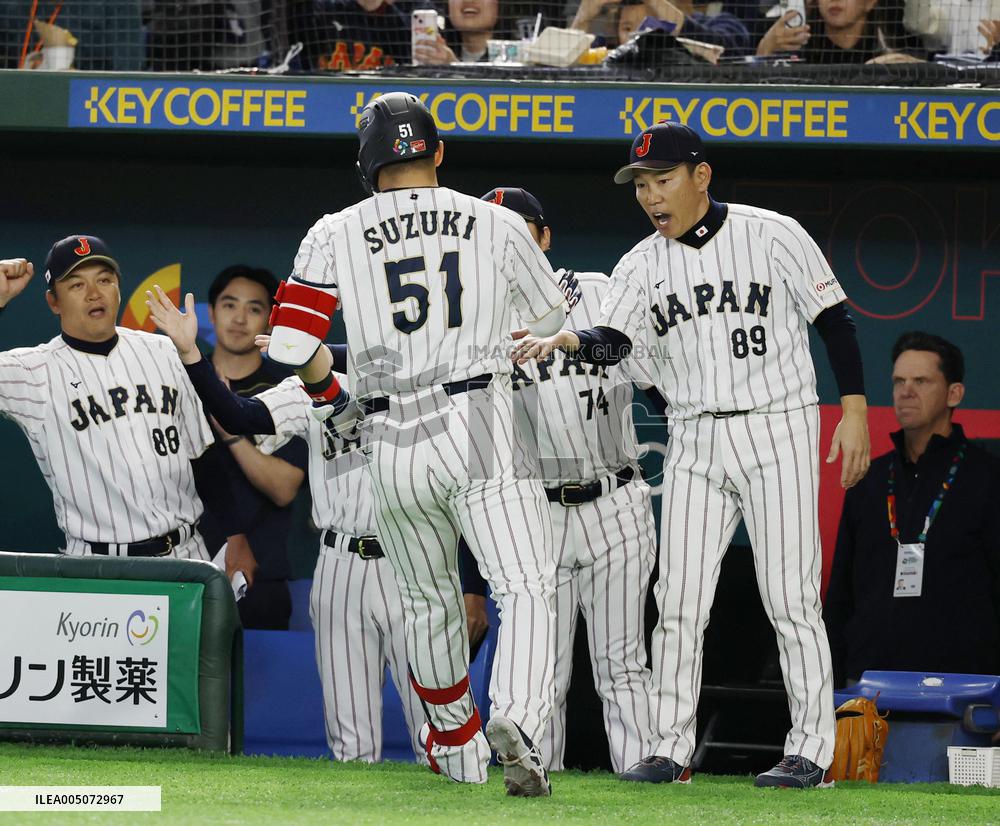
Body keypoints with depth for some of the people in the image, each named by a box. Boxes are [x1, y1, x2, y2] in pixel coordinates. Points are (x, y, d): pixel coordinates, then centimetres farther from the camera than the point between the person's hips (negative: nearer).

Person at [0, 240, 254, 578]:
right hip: (96, 567, -4)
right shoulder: (36, 370, -1)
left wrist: (236, 536, 9)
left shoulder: (163, 353, 12)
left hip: (187, 553, 4)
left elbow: (203, 455, 14)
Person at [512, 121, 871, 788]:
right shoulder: (643, 266, 6)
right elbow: (614, 342, -9)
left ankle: (812, 751, 0)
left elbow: (835, 322, -2)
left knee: (791, 599, -6)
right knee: (679, 601, 0)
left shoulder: (773, 236, -4)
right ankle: (671, 751, 6)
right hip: (695, 445, 4)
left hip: (778, 433, -4)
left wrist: (855, 412, -8)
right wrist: (563, 339, -30)